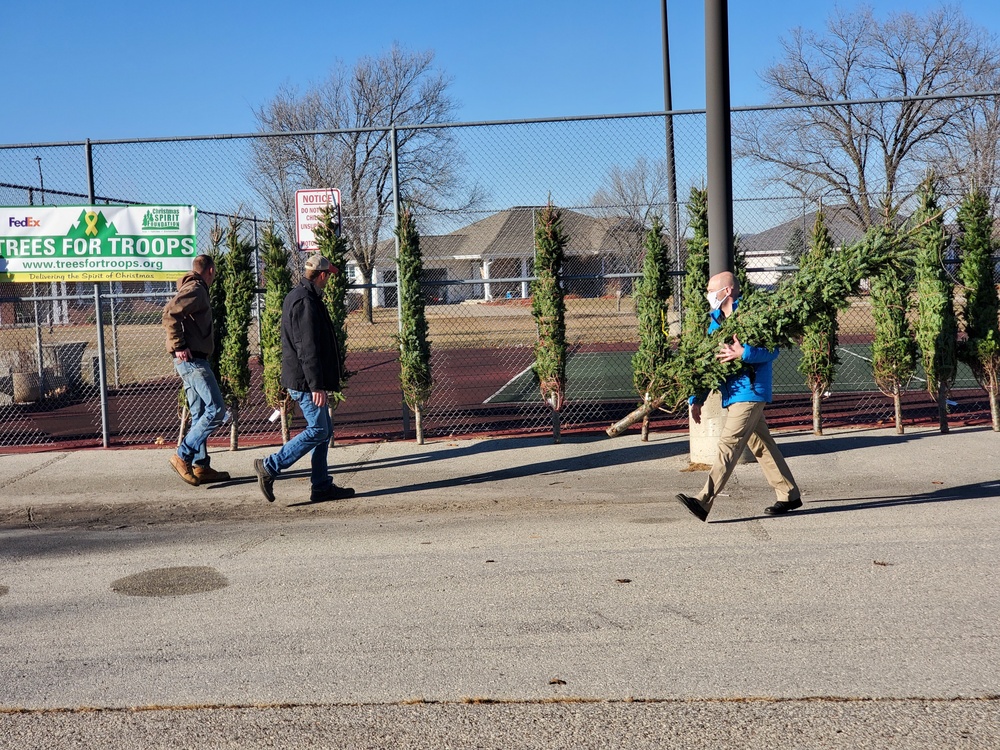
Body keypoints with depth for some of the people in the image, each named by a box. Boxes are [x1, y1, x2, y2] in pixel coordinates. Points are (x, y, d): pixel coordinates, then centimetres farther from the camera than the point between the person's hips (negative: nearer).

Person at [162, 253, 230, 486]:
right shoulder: (195, 290, -10)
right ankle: (183, 456, -10)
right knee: (216, 409, -10)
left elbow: (172, 314, 26)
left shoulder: (196, 290, 20)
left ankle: (201, 467, 12)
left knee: (200, 415, 11)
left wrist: (180, 346, 16)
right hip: (193, 359, -10)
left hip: (191, 361, 10)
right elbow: (169, 312, -23)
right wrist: (179, 346, -21)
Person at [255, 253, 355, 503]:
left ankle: (322, 485, 15)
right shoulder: (306, 301, -17)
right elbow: (308, 348, -23)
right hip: (305, 380, -11)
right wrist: (316, 385, -23)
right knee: (318, 430, -8)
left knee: (323, 430, 12)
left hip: (299, 379, 11)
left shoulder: (297, 295, 18)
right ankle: (270, 466, -3)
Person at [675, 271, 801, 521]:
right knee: (761, 446, 14)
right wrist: (697, 398, 12)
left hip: (749, 391, -9)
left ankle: (704, 502, -20)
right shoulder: (716, 320, 14)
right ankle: (789, 495, 24)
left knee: (728, 444, -14)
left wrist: (743, 353, -28)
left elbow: (772, 350, -13)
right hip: (733, 393, 9)